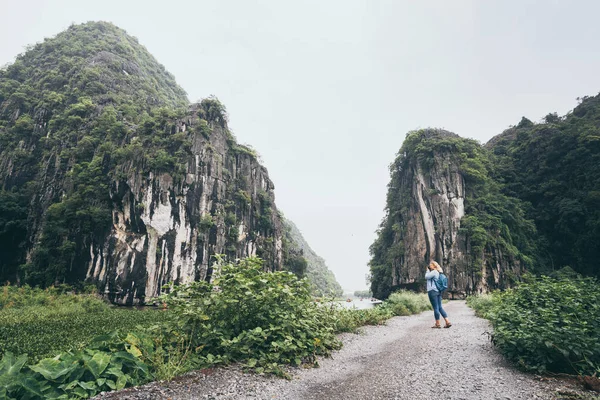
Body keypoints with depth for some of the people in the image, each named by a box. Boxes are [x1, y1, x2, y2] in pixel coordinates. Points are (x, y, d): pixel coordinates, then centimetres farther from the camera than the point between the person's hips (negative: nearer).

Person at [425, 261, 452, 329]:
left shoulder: (434, 272, -12)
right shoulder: (439, 273, 16)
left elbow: (426, 277, -9)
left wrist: (428, 270, 1)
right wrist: (429, 270, 15)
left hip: (432, 291, -9)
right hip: (438, 291, 9)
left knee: (435, 308, -3)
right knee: (440, 307, 11)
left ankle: (437, 324, 3)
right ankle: (448, 322, 6)